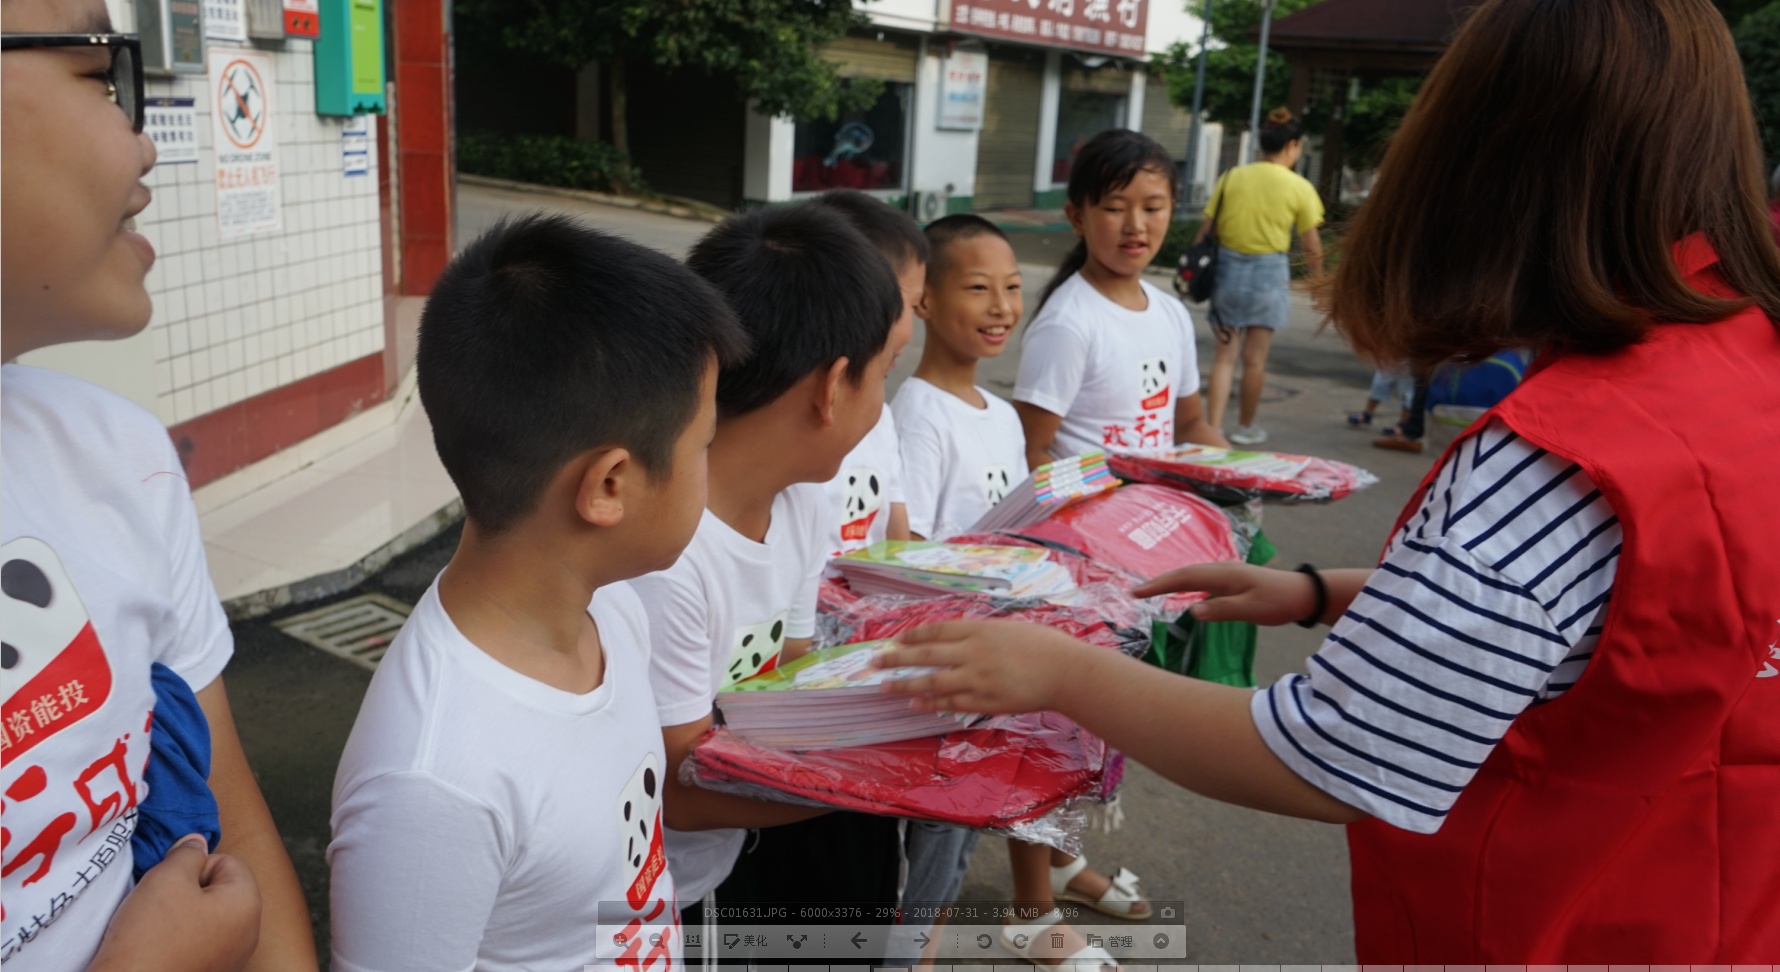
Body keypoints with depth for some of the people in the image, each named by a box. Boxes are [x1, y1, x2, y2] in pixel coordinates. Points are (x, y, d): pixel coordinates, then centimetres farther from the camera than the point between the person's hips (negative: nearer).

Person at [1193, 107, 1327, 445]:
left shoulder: (1232, 177, 1)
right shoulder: (1299, 188, -5)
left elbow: (1205, 229, -1)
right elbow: (1312, 246, -2)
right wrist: (1319, 282, 13)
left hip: (1228, 266, 2)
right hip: (1269, 271, -2)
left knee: (1225, 356, 7)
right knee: (1255, 358, 10)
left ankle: (1212, 429, 0)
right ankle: (1245, 427, 25)